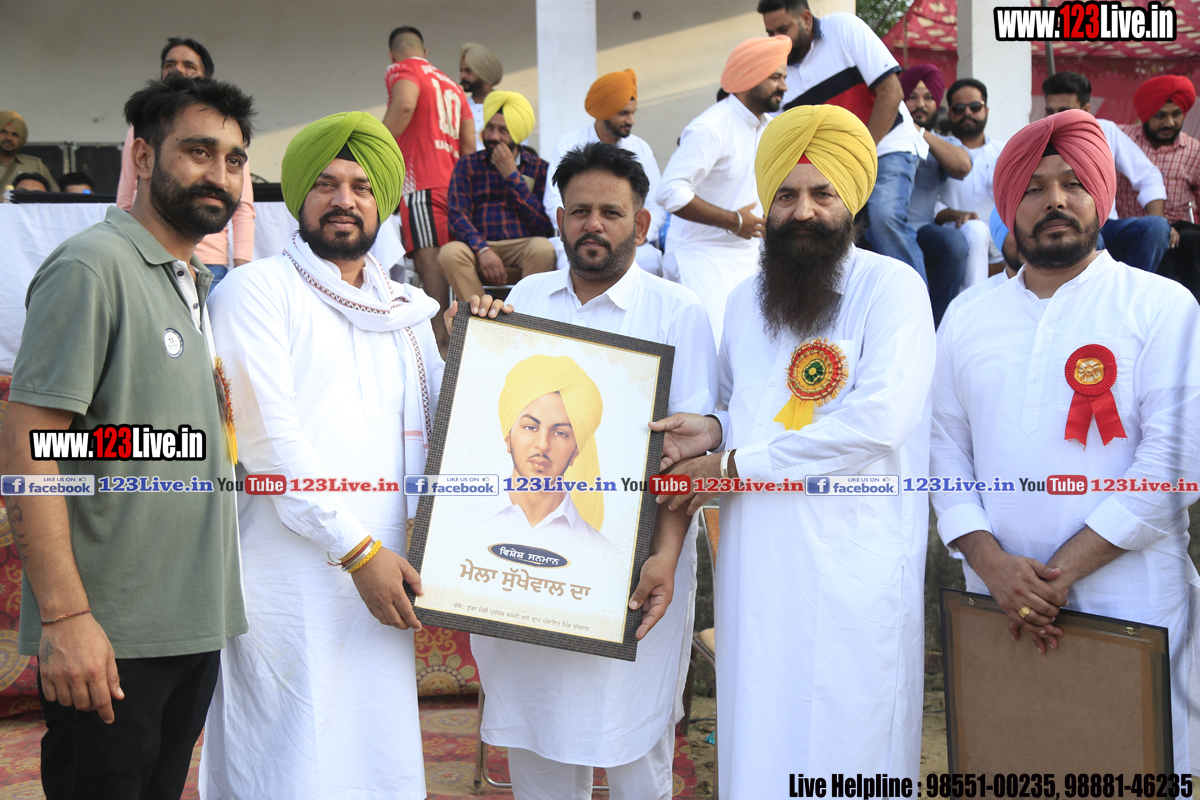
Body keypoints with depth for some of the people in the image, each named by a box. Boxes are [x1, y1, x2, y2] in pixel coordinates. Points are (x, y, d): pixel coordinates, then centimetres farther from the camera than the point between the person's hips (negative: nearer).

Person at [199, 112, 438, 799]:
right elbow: (270, 439, -10)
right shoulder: (258, 291, 0)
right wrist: (357, 549, -13)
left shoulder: (406, 311, 17)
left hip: (382, 575, 5)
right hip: (290, 581, -5)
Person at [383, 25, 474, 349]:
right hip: (451, 182, 8)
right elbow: (470, 145, 20)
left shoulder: (403, 69, 5)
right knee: (444, 259, 9)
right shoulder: (452, 86, 25)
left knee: (428, 258, -15)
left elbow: (405, 104, -18)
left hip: (421, 182, -8)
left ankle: (439, 333, -24)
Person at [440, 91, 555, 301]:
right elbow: (458, 215, 0)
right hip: (480, 248, 1)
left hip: (523, 249, 0)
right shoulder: (467, 164, 15)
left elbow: (545, 226, 0)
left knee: (543, 248, -33)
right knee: (450, 252, -31)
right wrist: (482, 249, -20)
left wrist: (512, 174, -2)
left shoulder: (538, 168, 13)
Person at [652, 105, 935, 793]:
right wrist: (715, 430, 1)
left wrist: (731, 466, -13)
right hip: (757, 559, 5)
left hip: (853, 563, -5)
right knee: (758, 744, 12)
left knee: (844, 744, 2)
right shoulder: (744, 300, 15)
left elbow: (879, 420, -18)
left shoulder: (892, 287, -6)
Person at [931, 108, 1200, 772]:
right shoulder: (968, 323, 10)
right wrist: (991, 563, -11)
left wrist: (1061, 572, -14)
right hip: (998, 609, 3)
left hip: (1132, 609, -3)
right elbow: (946, 456, 6)